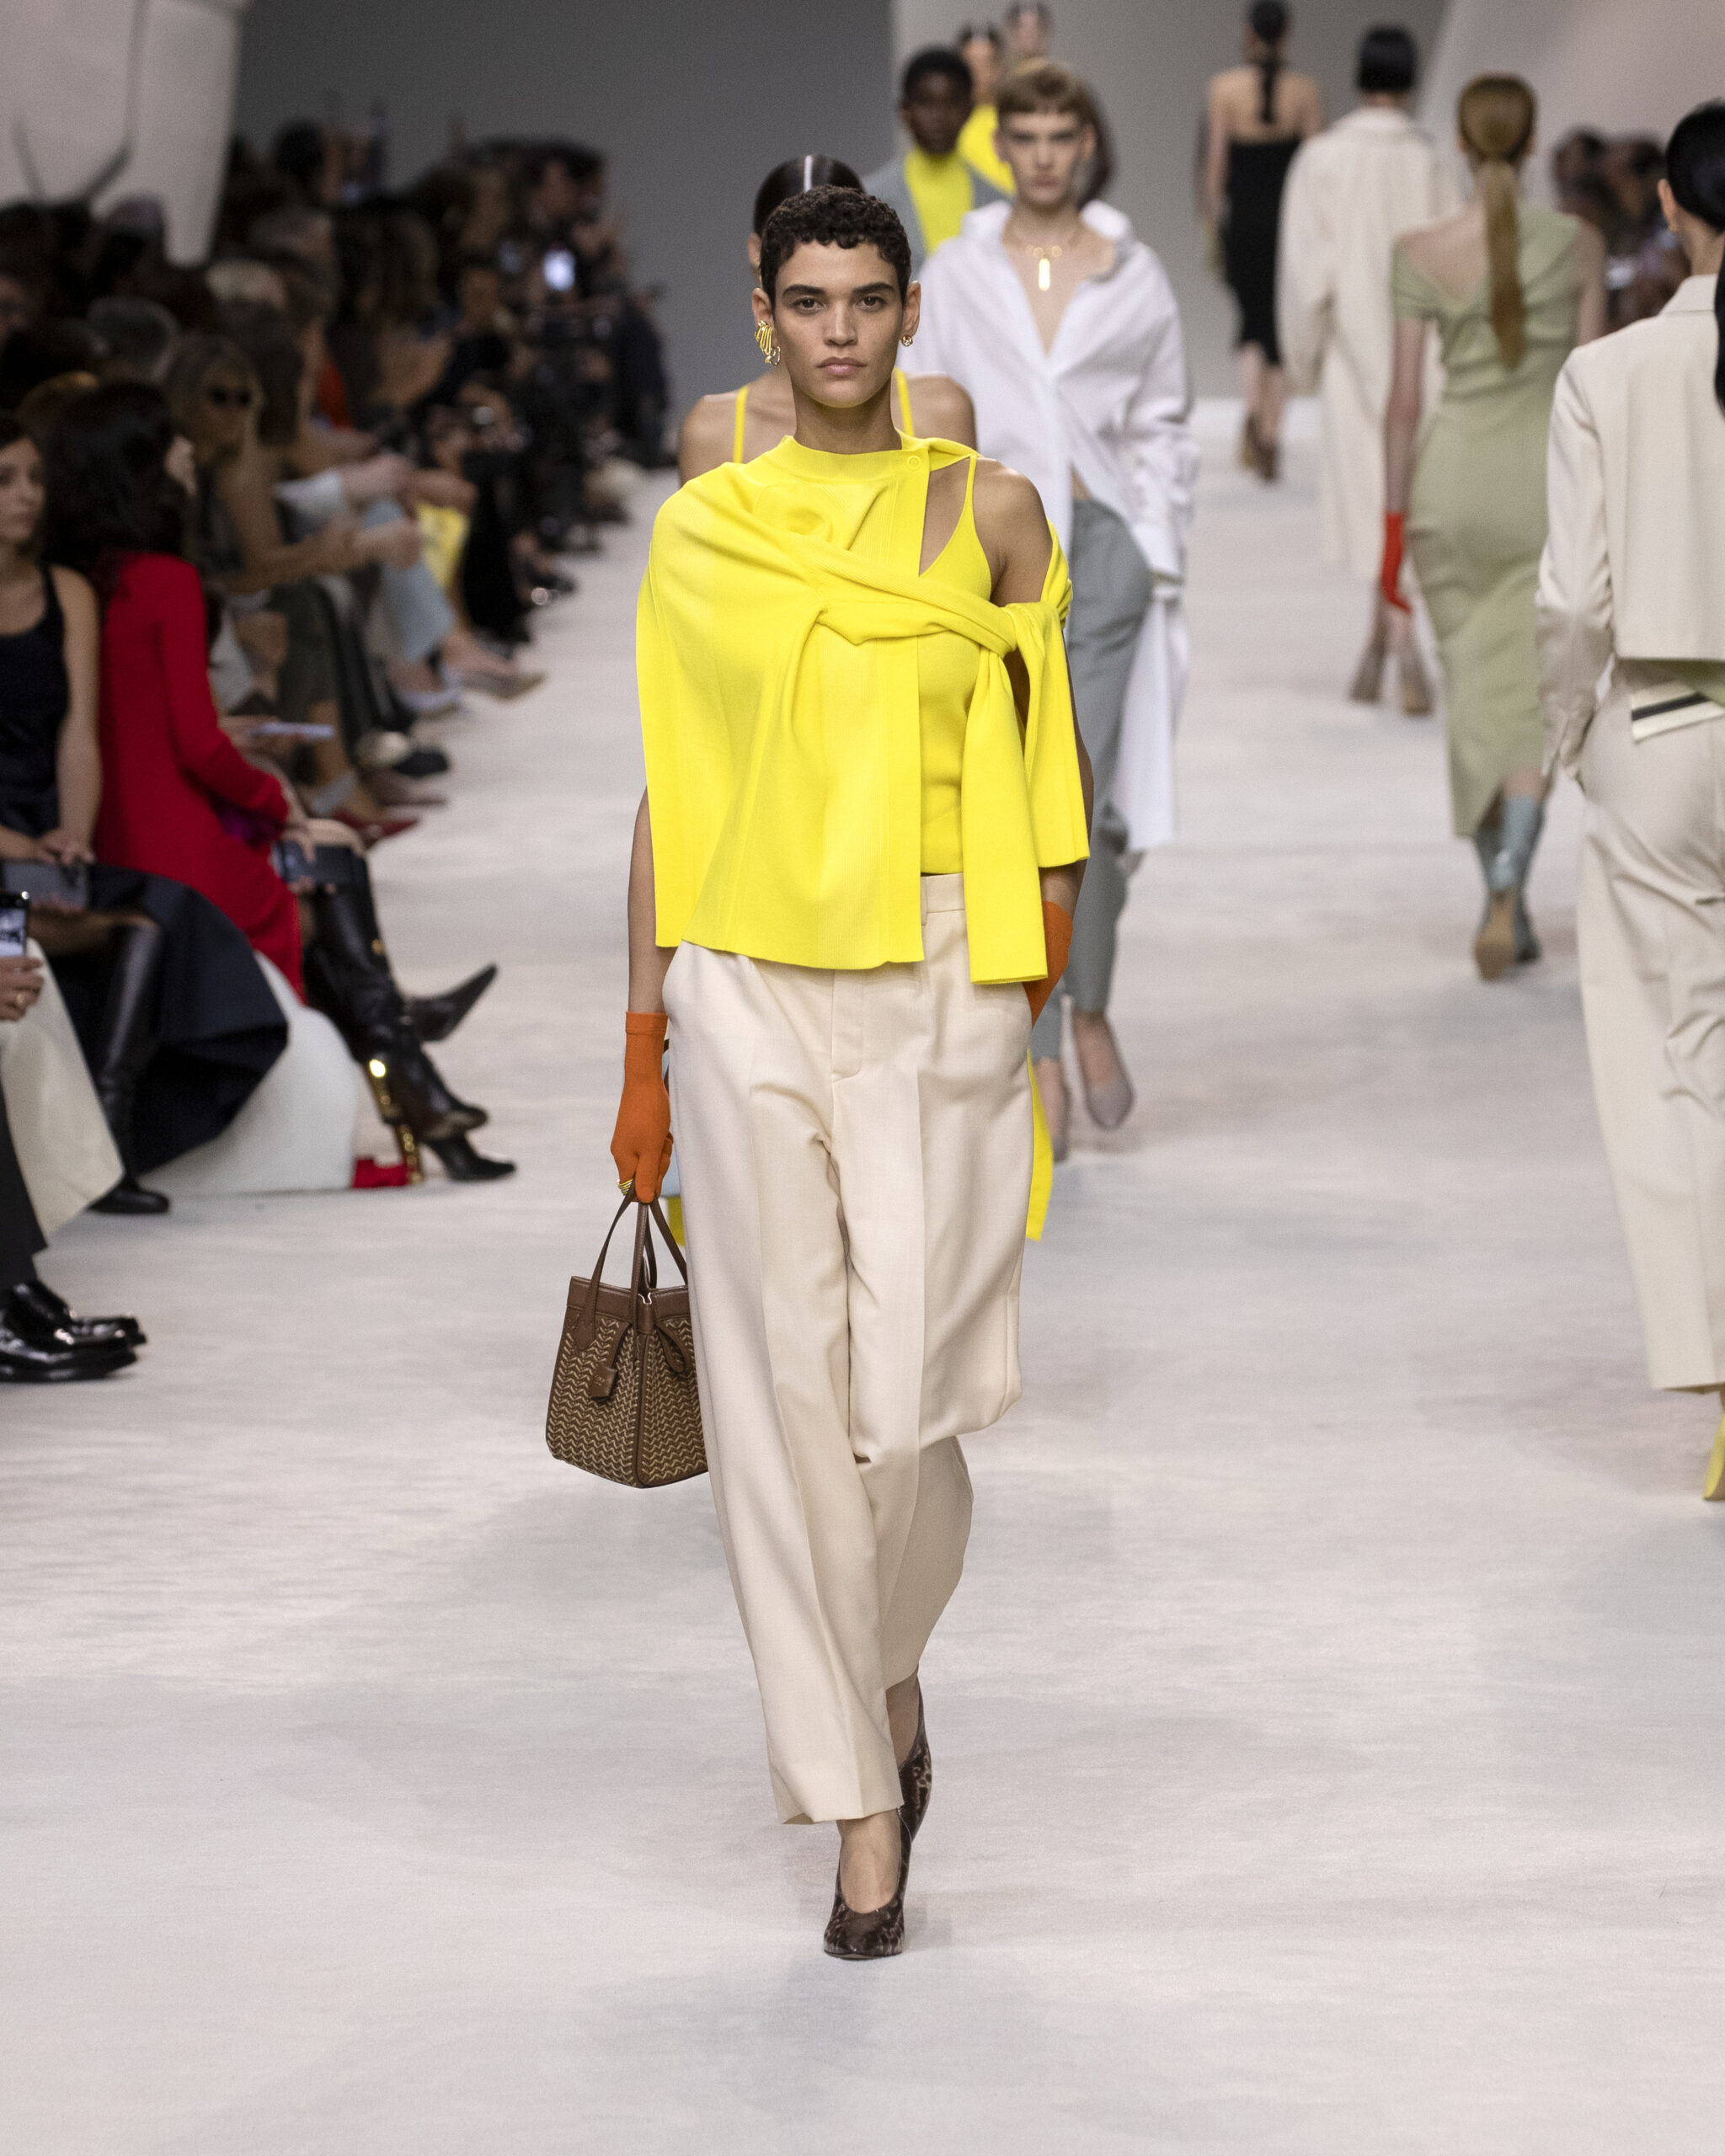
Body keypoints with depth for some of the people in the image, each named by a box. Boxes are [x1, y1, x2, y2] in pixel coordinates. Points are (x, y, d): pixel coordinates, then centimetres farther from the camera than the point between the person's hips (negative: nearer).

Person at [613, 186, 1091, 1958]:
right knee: (781, 1386, -1)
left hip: (934, 981, -1)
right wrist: (645, 1052, 8)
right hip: (747, 986, 1)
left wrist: (1040, 945, -4)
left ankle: (891, 1668, 27)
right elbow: (669, 801, 10)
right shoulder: (700, 533, 7)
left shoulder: (987, 512, 4)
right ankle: (863, 1808, 8)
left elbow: (1039, 766, 7)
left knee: (907, 1387, -6)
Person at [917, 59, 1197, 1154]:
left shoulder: (1134, 273, 7)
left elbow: (1164, 427, 11)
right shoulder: (958, 274, 7)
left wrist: (1164, 561, 5)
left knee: (1084, 793, -8)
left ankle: (1090, 1010, 16)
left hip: (1106, 539, 0)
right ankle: (1042, 1064, 2)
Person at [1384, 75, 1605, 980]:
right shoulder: (1577, 244, -4)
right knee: (1533, 699, 2)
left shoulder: (1420, 251, -5)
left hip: (1454, 474, 1)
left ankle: (1508, 906, 18)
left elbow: (1405, 396, -4)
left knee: (1474, 699, 13)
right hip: (1548, 473, -1)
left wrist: (1394, 521, 3)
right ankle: (1507, 888, -21)